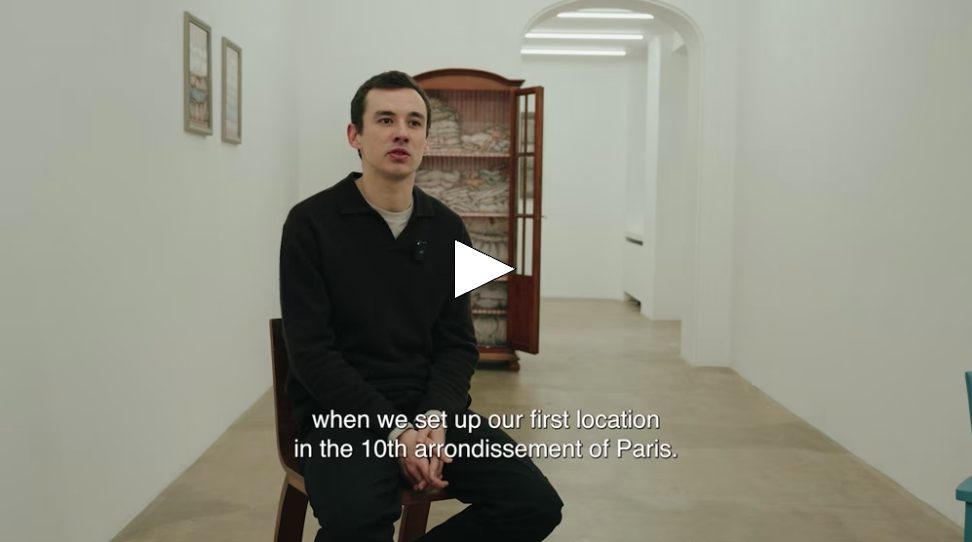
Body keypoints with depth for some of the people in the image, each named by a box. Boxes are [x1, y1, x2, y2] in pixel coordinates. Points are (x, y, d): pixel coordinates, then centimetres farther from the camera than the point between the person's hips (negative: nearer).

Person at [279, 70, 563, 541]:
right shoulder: (311, 223, -7)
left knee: (534, 504, -13)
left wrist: (434, 417, -13)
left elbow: (457, 344, 7)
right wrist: (392, 430, -20)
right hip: (343, 415, -4)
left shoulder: (447, 229, 7)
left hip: (429, 410, 5)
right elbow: (312, 352, -11)